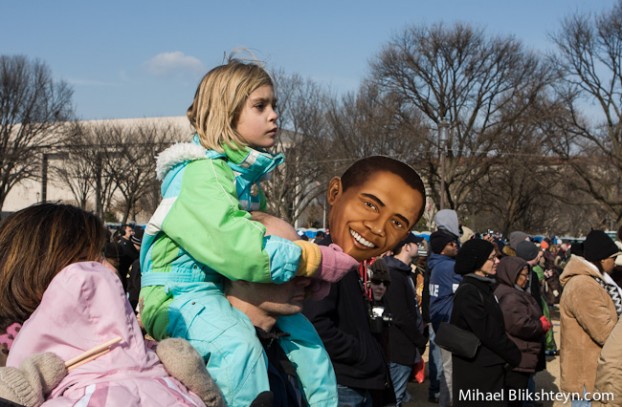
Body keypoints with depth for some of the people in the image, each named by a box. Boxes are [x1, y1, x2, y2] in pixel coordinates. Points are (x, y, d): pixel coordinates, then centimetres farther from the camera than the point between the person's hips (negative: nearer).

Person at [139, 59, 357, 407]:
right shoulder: (201, 174, -19)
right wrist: (311, 260, -23)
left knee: (300, 329, 10)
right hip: (181, 291, -9)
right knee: (239, 346, -32)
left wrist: (311, 265, -1)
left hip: (229, 288, 9)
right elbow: (233, 247, -31)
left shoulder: (250, 174, 10)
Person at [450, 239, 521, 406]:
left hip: (490, 367, 9)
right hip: (476, 371, -9)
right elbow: (489, 333, -19)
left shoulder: (485, 287, 12)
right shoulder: (468, 292, -18)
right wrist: (516, 356, -9)